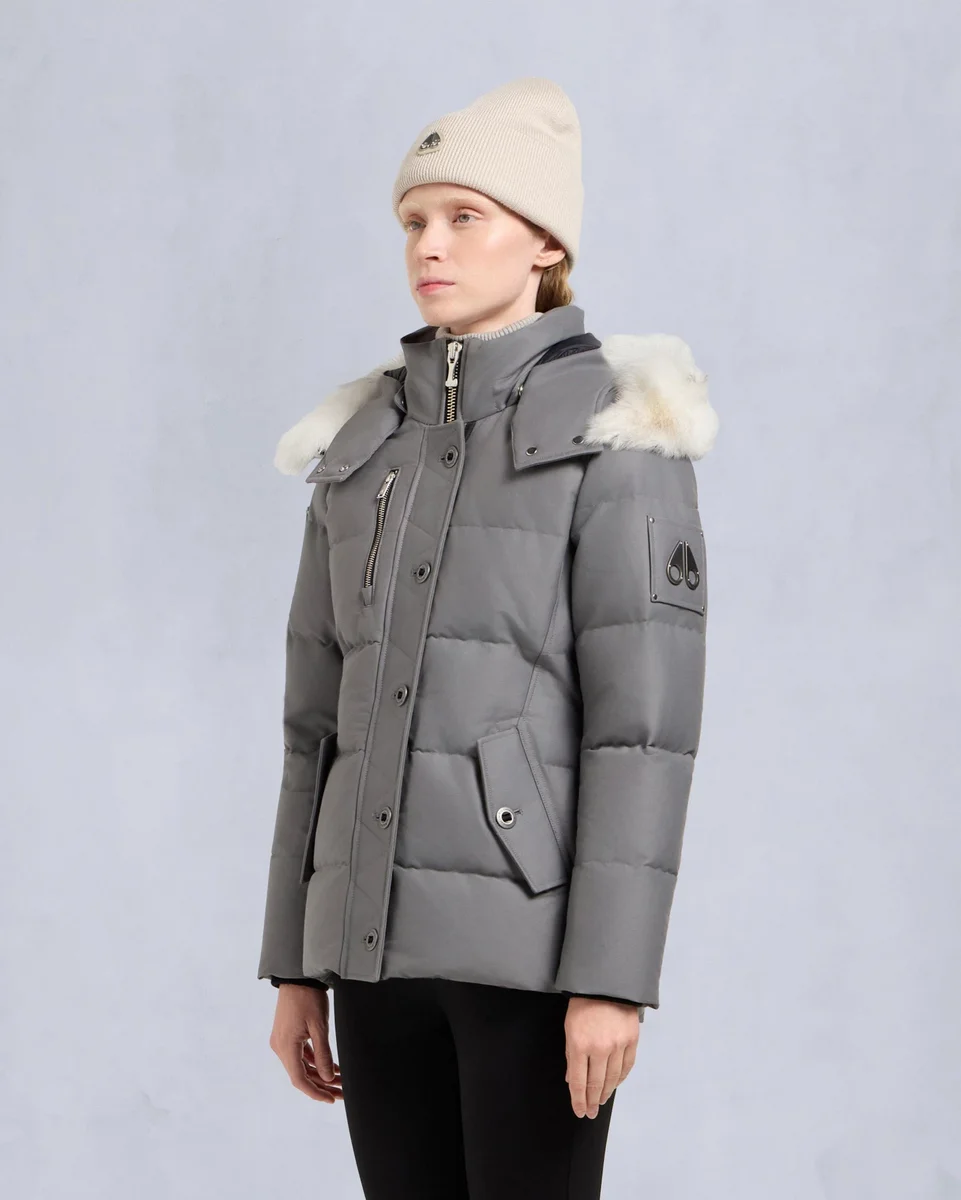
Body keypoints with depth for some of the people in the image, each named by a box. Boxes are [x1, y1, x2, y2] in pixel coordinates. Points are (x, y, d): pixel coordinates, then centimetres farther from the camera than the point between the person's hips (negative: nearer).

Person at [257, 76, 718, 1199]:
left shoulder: (615, 431, -5)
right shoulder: (368, 442, 13)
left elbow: (644, 714, -12)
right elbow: (323, 710, 14)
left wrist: (613, 973, -17)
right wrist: (298, 963, 11)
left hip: (531, 924, -6)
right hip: (381, 930, 6)